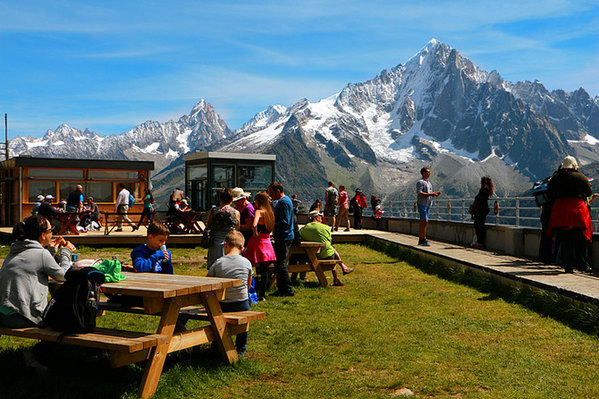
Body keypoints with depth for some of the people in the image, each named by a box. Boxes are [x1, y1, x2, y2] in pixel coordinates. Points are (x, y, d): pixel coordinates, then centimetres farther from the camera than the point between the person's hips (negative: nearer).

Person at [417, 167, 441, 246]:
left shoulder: (429, 183, 19)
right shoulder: (420, 182, -8)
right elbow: (420, 193, -19)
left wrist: (435, 194, 2)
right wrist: (430, 194, -22)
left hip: (428, 204, 8)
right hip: (422, 204, -8)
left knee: (423, 222, 8)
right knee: (425, 221, -12)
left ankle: (420, 240, 10)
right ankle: (424, 239, -9)